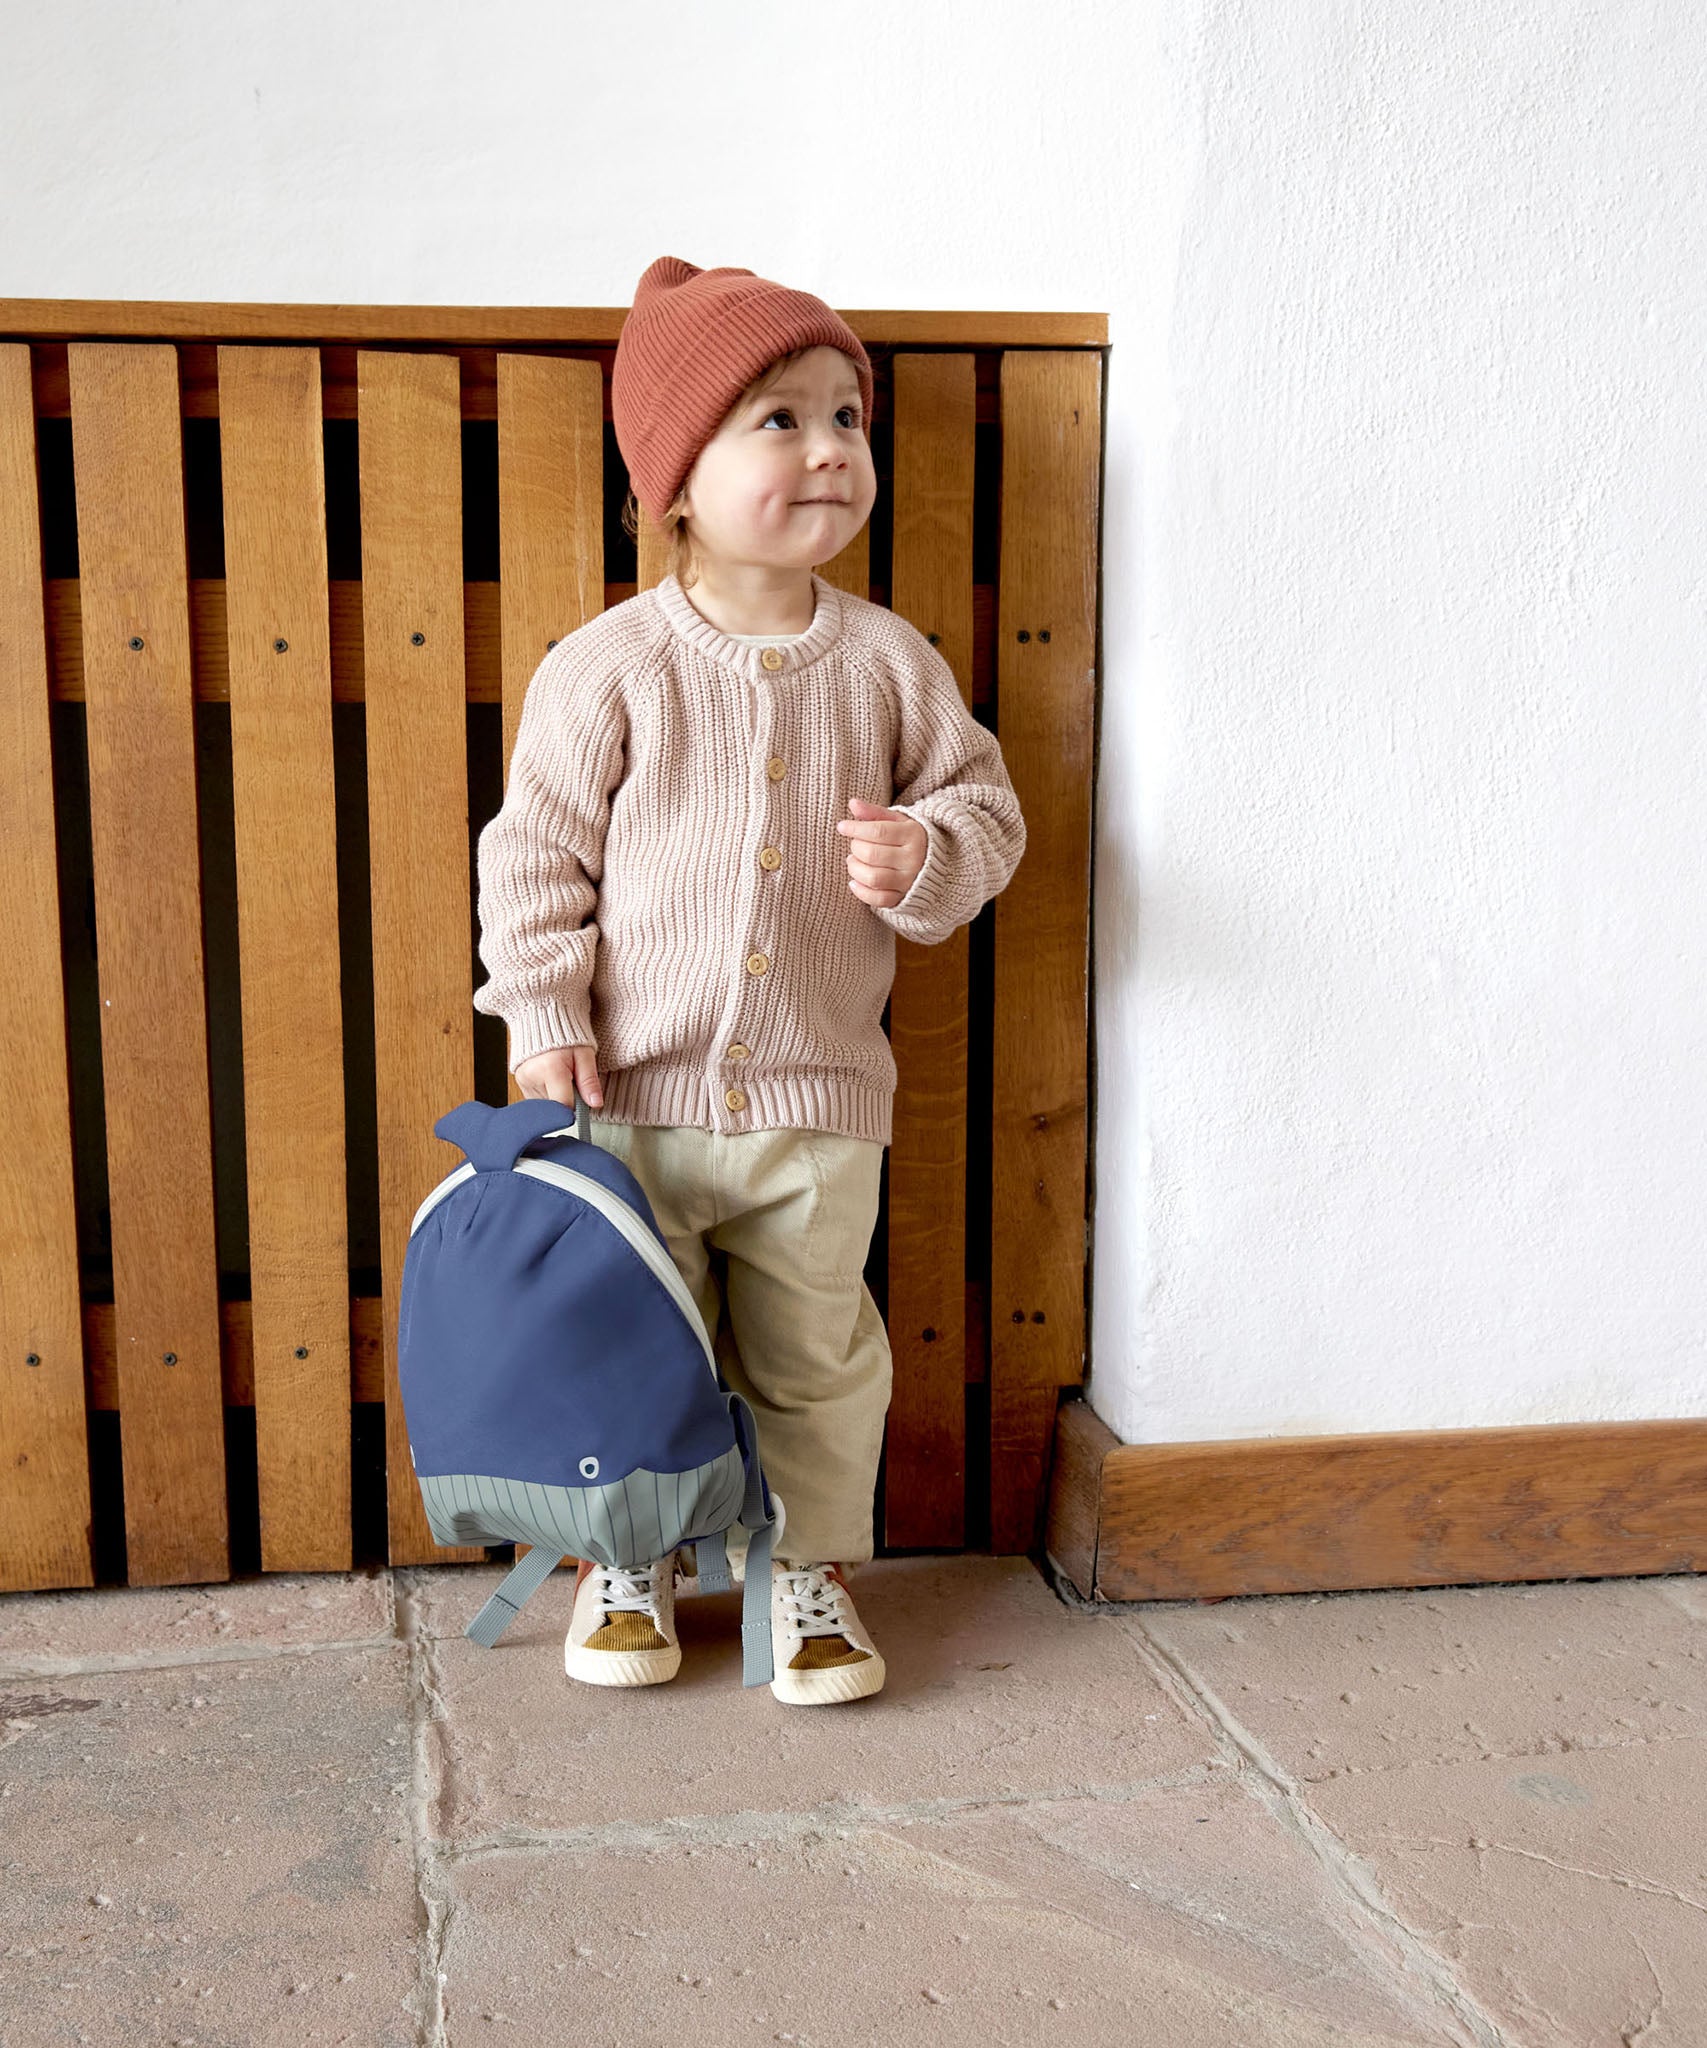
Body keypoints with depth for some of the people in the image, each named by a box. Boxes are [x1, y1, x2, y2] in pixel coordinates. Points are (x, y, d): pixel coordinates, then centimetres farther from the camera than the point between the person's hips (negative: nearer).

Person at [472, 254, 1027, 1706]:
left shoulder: (889, 661, -2)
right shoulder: (607, 668, -8)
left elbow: (987, 805, 5)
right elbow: (536, 850, -4)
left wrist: (929, 853, -17)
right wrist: (544, 1018, -10)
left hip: (819, 1095, 2)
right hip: (635, 1092, -1)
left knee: (817, 1352, 13)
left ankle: (810, 1561, 33)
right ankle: (633, 1559, 34)